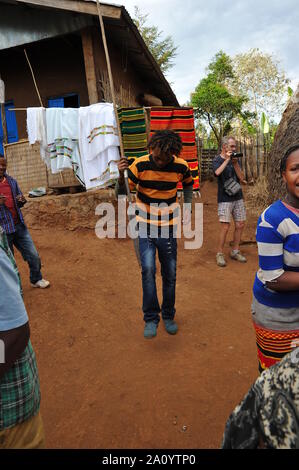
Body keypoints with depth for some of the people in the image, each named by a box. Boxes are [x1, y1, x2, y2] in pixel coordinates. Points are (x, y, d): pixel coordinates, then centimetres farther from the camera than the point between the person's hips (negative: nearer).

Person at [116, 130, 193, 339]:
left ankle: (168, 316, 28)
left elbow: (188, 184, 15)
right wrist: (122, 175, -31)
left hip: (169, 228, 2)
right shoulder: (140, 164, -14)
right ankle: (151, 318, -1)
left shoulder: (181, 166, -7)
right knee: (148, 269, -18)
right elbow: (121, 193, -12)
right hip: (145, 227, -2)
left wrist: (188, 208, 4)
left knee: (170, 274, 8)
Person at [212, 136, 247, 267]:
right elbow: (217, 172, -25)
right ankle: (220, 254, 4)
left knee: (240, 225, 7)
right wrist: (227, 159, -16)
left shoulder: (235, 159, 11)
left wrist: (235, 163, -9)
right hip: (225, 199, -5)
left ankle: (235, 251, 21)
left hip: (238, 197, 6)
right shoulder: (217, 160, -3)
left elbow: (242, 178, 1)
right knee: (225, 227, -9)